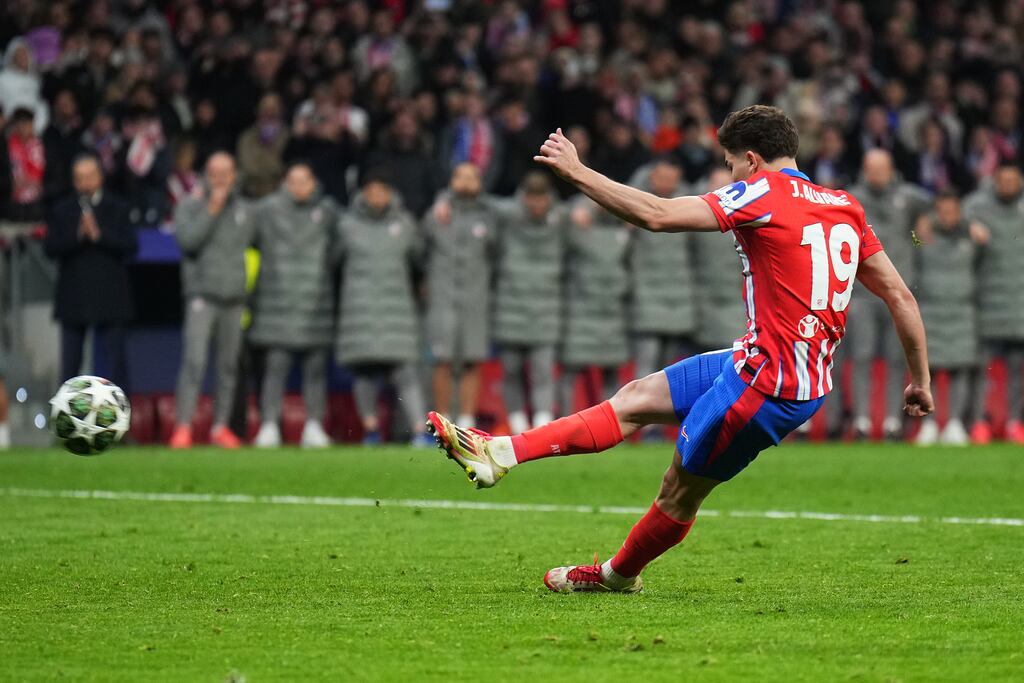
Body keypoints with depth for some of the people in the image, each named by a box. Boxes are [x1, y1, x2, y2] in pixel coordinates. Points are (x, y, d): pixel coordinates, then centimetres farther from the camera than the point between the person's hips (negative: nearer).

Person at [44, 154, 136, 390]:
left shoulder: (117, 208, 4)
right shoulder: (62, 211, 7)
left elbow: (130, 246, -6)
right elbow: (51, 248, -3)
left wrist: (99, 235, -17)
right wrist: (77, 235, -17)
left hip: (109, 297, -1)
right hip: (73, 297, 1)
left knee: (116, 358, 0)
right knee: (69, 361, 4)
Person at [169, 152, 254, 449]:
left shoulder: (246, 211, 12)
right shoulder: (190, 206, 1)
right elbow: (187, 239, -14)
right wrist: (211, 210, -16)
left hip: (234, 299, 4)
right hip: (202, 294, -4)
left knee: (229, 366, 4)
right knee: (194, 360, -15)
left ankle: (221, 427, 12)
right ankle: (183, 427, -17)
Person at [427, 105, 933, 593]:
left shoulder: (766, 193, -13)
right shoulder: (845, 208, 9)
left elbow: (658, 215, -19)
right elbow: (901, 297, 9)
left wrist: (576, 172, -10)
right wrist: (920, 379, 17)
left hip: (765, 386, -9)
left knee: (680, 492, 10)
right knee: (635, 399, 12)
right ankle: (501, 454, 12)